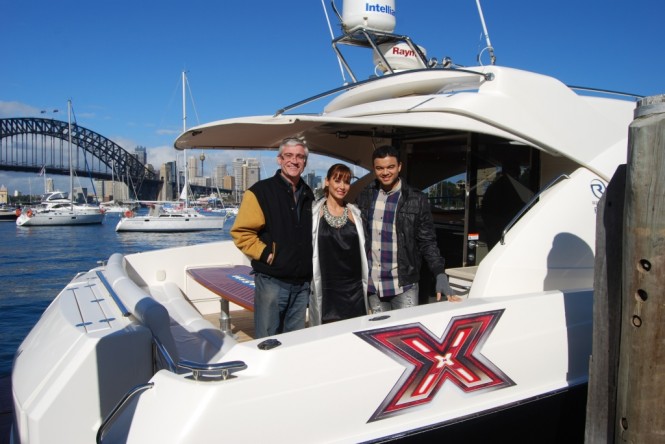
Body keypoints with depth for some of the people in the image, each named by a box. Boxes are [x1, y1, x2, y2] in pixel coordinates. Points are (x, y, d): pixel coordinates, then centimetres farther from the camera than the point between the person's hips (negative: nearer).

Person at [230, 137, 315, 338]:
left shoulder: (308, 195, 12)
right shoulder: (261, 191, -7)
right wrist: (265, 254, -16)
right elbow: (241, 232, -11)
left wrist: (310, 273, 13)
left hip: (302, 283, 6)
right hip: (272, 281, -6)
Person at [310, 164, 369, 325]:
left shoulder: (355, 213, 7)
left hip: (354, 288, 3)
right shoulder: (315, 213, -2)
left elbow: (362, 249, 14)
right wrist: (309, 282, 0)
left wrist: (366, 281, 12)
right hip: (326, 289, -3)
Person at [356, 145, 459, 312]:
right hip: (372, 285, 3)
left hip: (404, 285, -2)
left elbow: (427, 242, -2)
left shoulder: (417, 200, -2)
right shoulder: (364, 198, 6)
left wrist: (440, 275, -13)